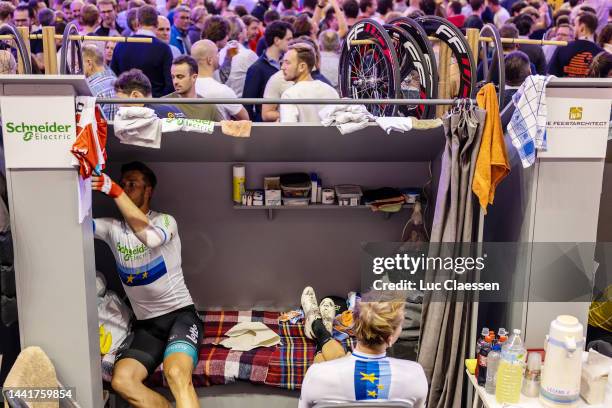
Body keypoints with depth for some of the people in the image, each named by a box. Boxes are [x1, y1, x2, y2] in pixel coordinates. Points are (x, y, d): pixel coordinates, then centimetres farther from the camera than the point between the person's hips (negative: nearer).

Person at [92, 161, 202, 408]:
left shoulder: (165, 221, -5)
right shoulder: (112, 227, 8)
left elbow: (151, 236, -29)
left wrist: (114, 191, -34)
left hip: (180, 313, -4)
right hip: (146, 323, 4)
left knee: (176, 373, -33)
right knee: (121, 381, -20)